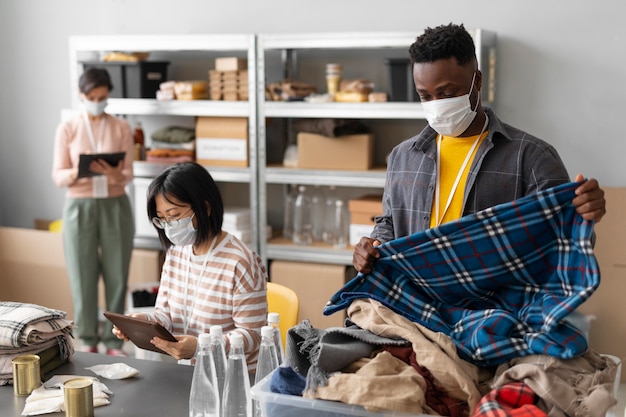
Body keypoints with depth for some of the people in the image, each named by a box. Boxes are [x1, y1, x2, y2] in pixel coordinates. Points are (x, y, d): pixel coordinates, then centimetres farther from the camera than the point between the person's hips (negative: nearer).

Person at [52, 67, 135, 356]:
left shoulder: (121, 128, 3)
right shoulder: (67, 129, 2)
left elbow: (128, 174, -1)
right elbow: (58, 176, -2)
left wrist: (114, 174, -24)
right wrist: (78, 172, -23)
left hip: (115, 206, 1)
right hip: (79, 207, 0)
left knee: (117, 275, 2)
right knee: (83, 276, 3)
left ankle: (114, 341, 15)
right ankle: (88, 341, 17)